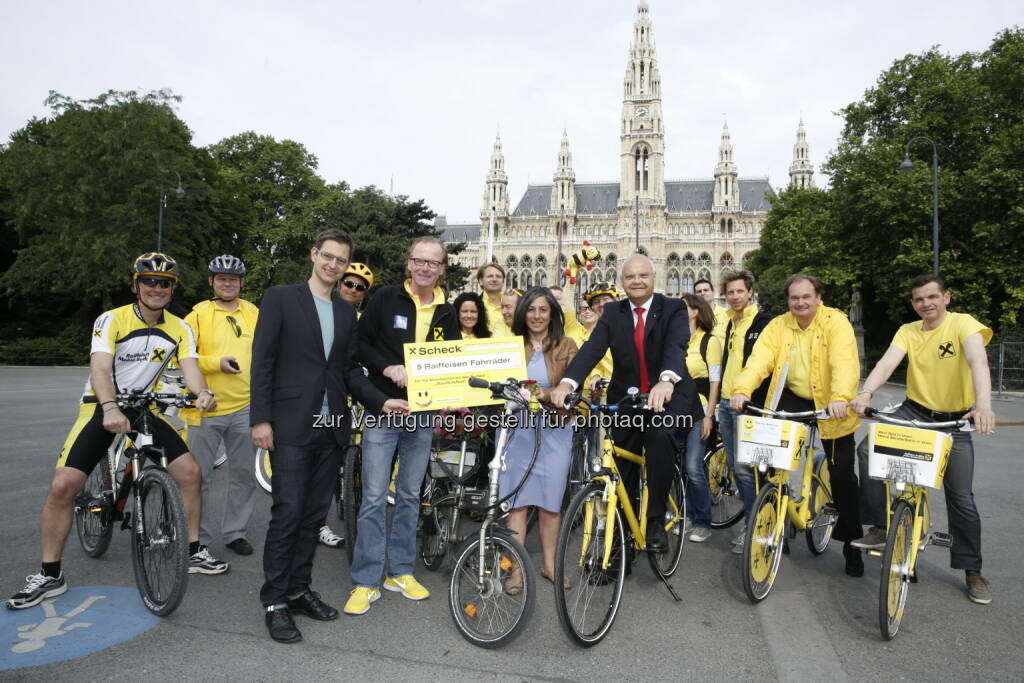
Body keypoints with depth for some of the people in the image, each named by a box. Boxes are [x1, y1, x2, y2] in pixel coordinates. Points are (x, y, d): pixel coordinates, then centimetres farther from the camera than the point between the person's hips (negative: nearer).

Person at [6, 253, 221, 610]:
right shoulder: (111, 320, -14)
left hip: (145, 408, 3)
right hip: (102, 408, -3)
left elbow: (190, 367, -16)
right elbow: (100, 369, -25)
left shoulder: (179, 329, -3)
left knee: (190, 472, -7)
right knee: (62, 486, -15)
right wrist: (110, 408, -44)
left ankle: (193, 553, 10)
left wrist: (202, 392, -39)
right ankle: (49, 575, 5)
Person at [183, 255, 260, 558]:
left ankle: (236, 532, 25)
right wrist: (216, 362, -17)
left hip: (245, 408, 3)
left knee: (244, 475, 10)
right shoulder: (198, 314, 1)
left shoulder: (254, 314, 9)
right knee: (199, 476, 5)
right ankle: (199, 538, 20)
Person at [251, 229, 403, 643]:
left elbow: (350, 370, 13)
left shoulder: (347, 312, 14)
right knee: (287, 514, -3)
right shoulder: (280, 298, 0)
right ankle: (275, 602, 11)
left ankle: (298, 589, 24)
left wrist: (381, 402, -1)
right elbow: (263, 361, -4)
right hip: (291, 427, -5)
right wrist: (260, 419, -10)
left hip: (331, 428, 5)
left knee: (314, 515, 11)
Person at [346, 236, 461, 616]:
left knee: (409, 495, 13)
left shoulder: (447, 313, 7)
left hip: (422, 414, 4)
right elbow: (360, 342, -2)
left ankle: (400, 571, 26)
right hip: (382, 410, -3)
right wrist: (388, 367, -17)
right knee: (374, 497, -1)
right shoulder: (386, 298, -3)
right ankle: (366, 581, 10)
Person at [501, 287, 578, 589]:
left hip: (553, 431, 0)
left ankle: (549, 564, 21)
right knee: (516, 499, 0)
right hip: (516, 428, 1)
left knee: (550, 501, 6)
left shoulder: (566, 346, 6)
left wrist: (547, 394, -23)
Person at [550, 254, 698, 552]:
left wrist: (667, 381, -46)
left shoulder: (673, 308, -4)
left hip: (669, 396, -3)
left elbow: (677, 346, -24)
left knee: (660, 436, -33)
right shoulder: (612, 312, 4)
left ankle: (656, 521, -18)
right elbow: (592, 349, -12)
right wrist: (567, 382, -31)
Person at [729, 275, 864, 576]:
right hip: (792, 399, 3)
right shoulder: (778, 326, 0)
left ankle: (852, 542, 22)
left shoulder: (836, 323, -11)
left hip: (829, 406, -2)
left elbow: (845, 363, -27)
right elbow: (760, 359, -14)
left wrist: (840, 398, -44)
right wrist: (742, 389, -32)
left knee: (842, 475, 3)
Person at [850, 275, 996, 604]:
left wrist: (983, 405, -49)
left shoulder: (963, 323, -13)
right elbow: (887, 363, -18)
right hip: (914, 411, 3)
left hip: (955, 420, -3)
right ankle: (879, 527, -11)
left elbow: (978, 361, -30)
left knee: (961, 499, 2)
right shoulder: (908, 331, -1)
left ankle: (973, 570, 22)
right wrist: (865, 393, -38)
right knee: (868, 449, -23)